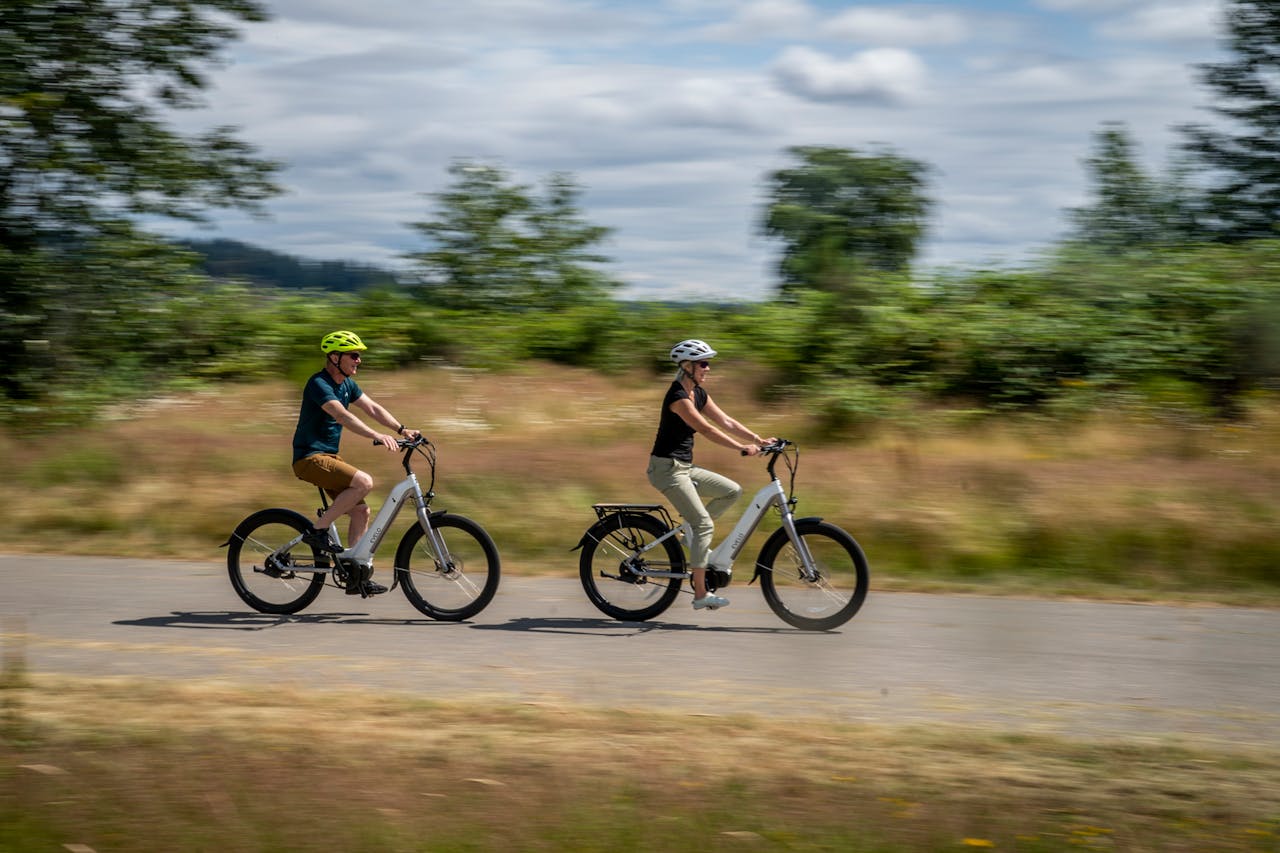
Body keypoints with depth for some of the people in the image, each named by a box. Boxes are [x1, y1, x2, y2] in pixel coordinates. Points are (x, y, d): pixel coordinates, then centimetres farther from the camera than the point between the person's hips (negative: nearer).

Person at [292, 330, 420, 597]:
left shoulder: (347, 384, 11)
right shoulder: (319, 384, -19)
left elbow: (372, 408, 10)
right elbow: (342, 416, -32)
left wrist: (402, 429, -4)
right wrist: (378, 436, -43)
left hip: (329, 457, 9)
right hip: (310, 457, -9)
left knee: (361, 511, 3)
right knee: (364, 482, -27)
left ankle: (358, 576, 9)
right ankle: (317, 531, -15)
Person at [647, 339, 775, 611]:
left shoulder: (699, 393, 10)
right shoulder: (678, 397, -19)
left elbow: (726, 422, 10)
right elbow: (706, 429, -27)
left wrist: (759, 440, 1)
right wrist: (743, 448, -31)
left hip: (685, 467, 9)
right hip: (667, 468, -9)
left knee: (732, 491, 3)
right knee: (704, 525, -13)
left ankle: (692, 536, 10)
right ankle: (700, 594, -10)